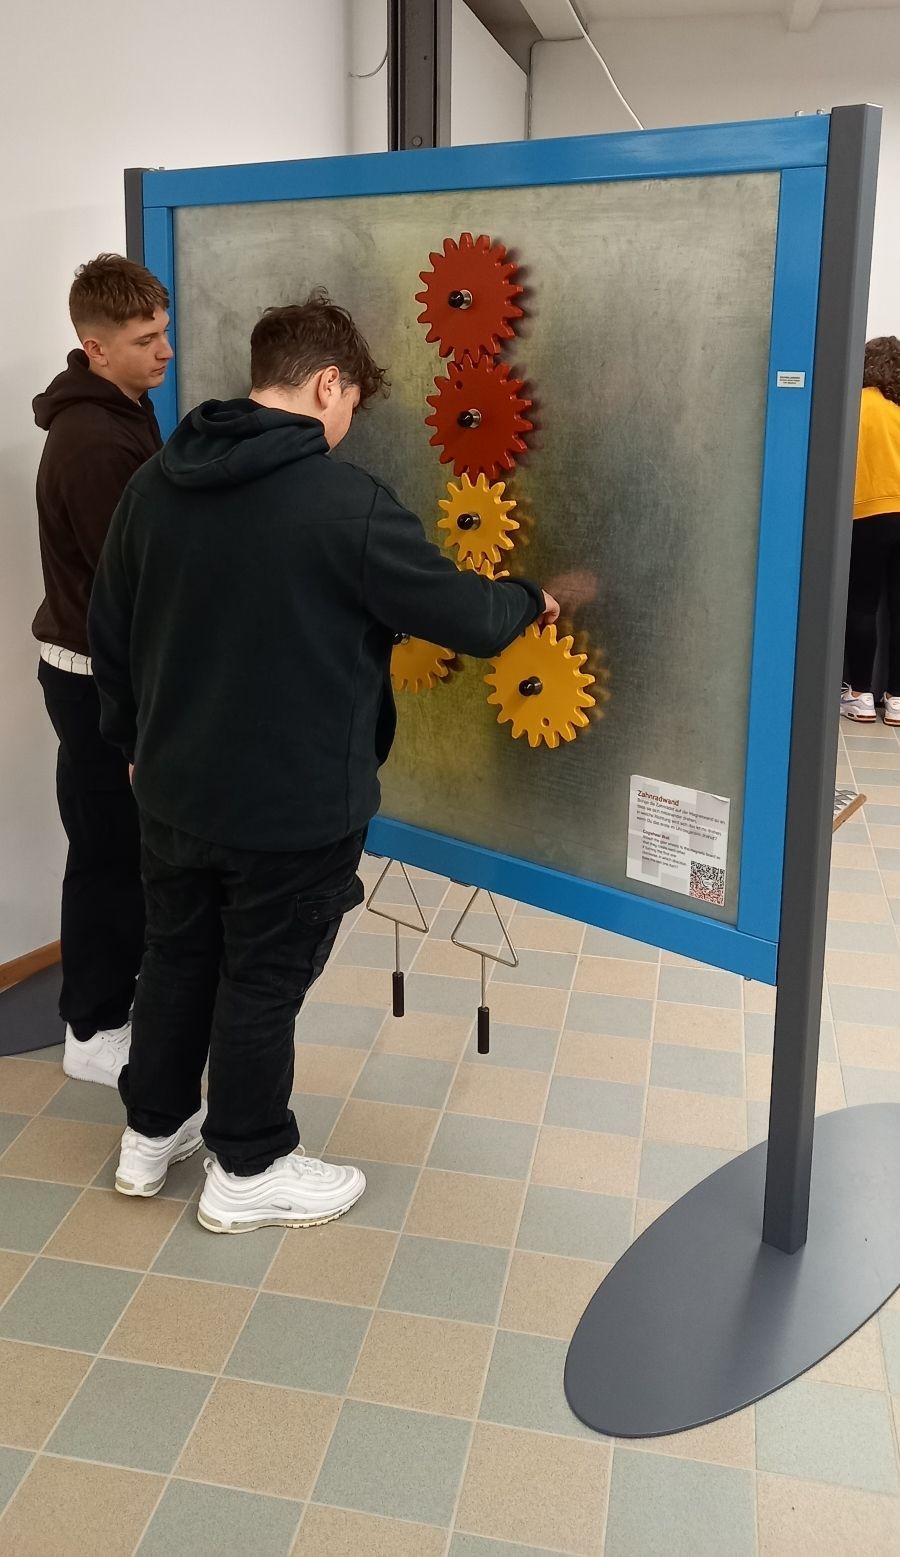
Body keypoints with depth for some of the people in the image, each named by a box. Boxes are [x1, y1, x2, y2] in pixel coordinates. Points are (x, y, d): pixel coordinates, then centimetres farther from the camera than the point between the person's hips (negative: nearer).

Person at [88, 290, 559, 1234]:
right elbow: (466, 618, -12)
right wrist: (528, 600, 9)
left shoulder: (153, 485, 1)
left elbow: (108, 633, 9)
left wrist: (134, 740, 22)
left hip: (173, 789, 7)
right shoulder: (346, 503, -19)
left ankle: (151, 1134, 39)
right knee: (264, 982, 9)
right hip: (295, 805, -6)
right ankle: (247, 1171, 28)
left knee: (175, 958, 21)